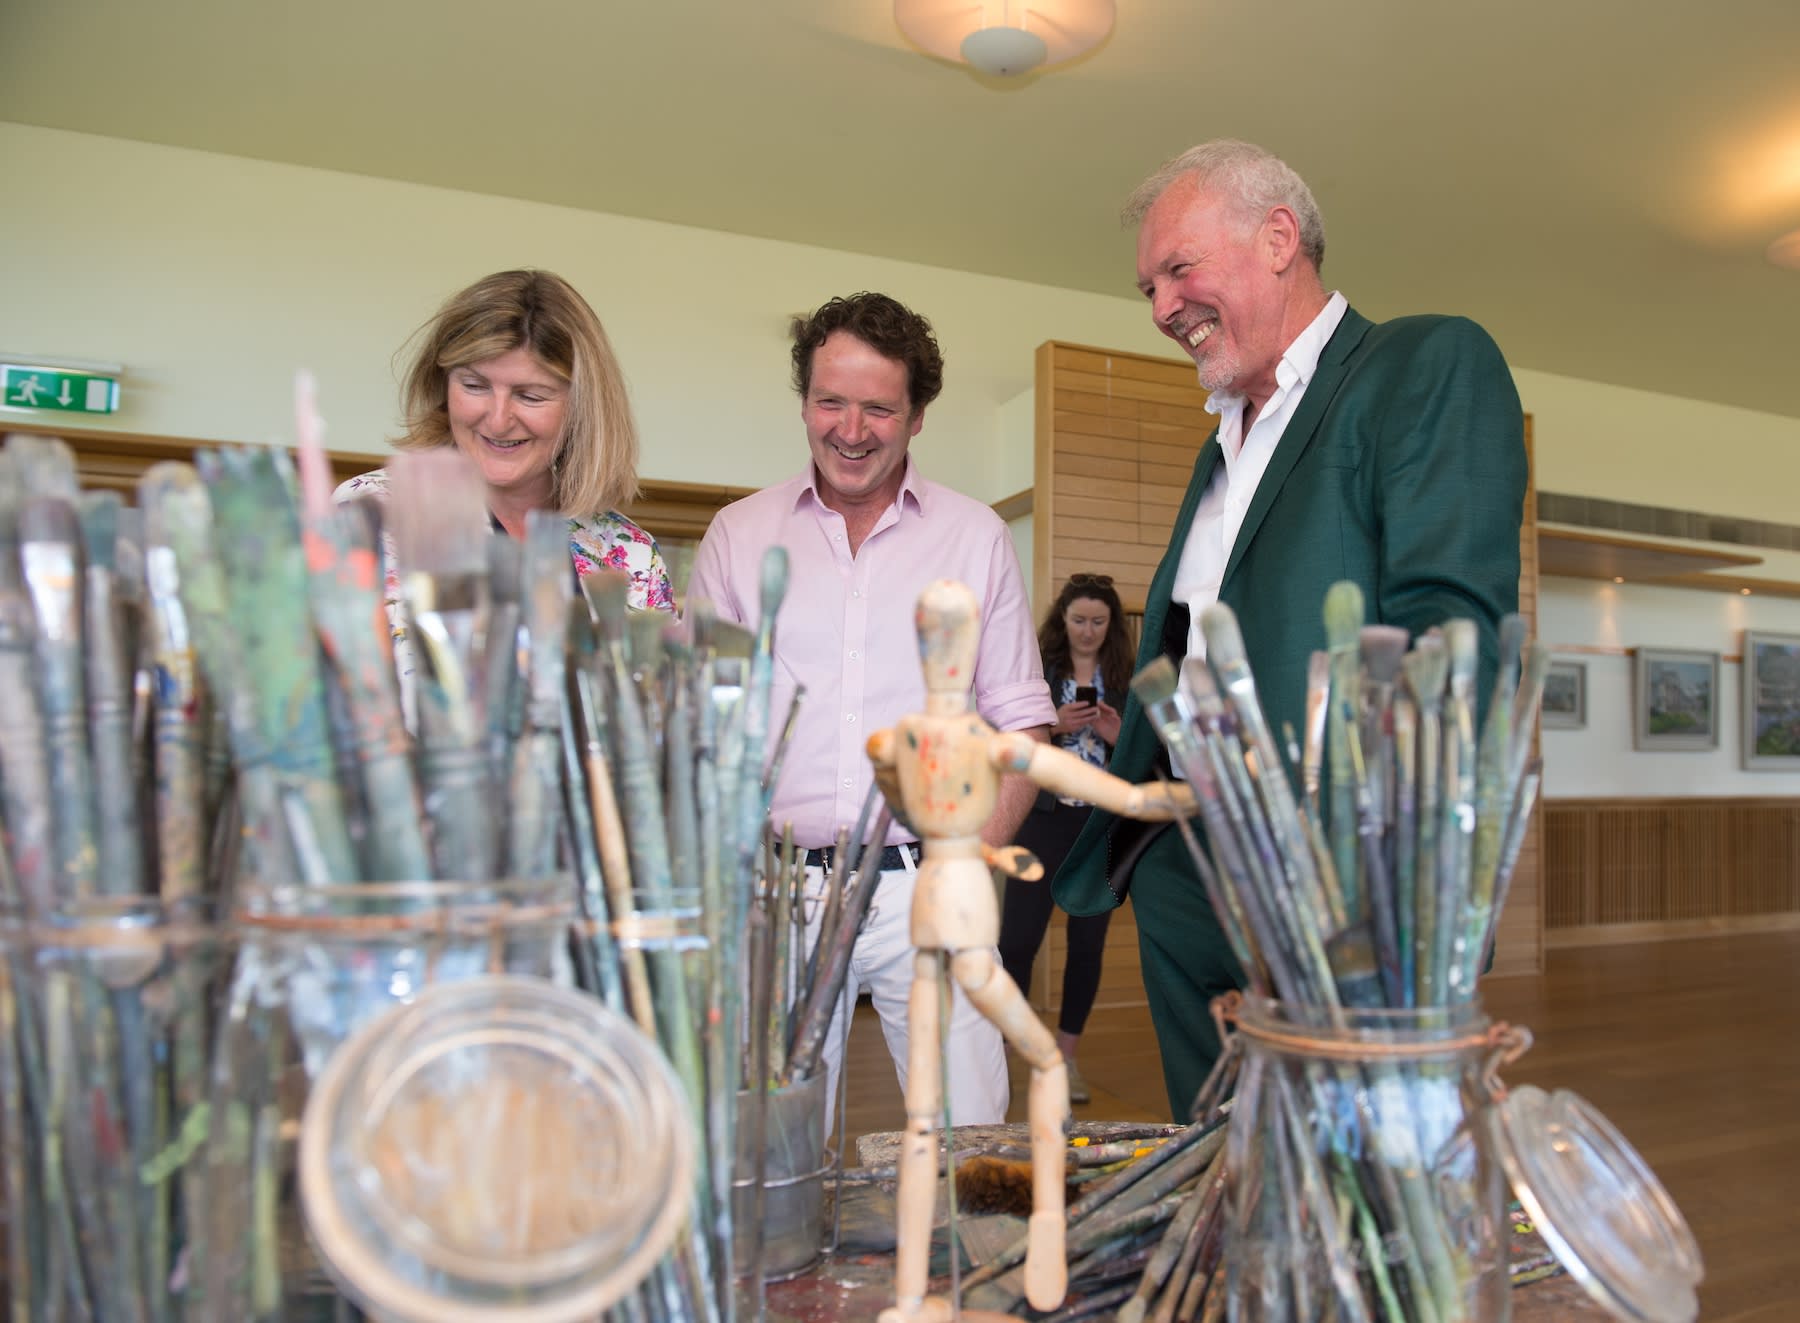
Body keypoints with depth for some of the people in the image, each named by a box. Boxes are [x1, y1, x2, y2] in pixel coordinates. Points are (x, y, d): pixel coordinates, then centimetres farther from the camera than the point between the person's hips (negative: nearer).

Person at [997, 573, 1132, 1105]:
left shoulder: (1125, 682, 7)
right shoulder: (1037, 671, 1)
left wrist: (1117, 735, -10)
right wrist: (1054, 726, -17)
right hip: (1045, 819, -2)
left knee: (1088, 943, 8)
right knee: (1017, 939, -5)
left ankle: (1066, 1056, 21)